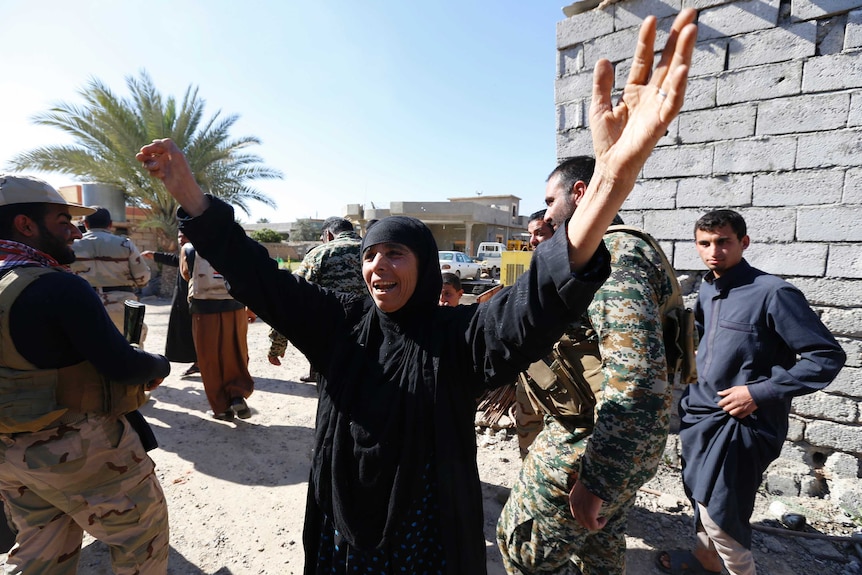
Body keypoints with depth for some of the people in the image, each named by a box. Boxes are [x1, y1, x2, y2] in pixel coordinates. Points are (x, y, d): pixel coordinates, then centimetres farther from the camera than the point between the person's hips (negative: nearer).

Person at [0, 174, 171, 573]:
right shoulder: (60, 287, -23)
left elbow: (34, 362, 10)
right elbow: (125, 366, -25)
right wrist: (160, 366, -5)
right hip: (77, 450, -8)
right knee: (143, 532, 13)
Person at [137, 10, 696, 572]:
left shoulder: (460, 334, -20)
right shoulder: (341, 321, -8)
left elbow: (540, 302, -37)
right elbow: (260, 276, -11)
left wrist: (613, 179, -53)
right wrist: (189, 193, -21)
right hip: (341, 529, 4)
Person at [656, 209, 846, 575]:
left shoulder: (773, 293, -18)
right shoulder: (706, 289, 4)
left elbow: (828, 356, -17)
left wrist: (760, 393, -21)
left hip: (739, 423, -7)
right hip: (699, 414, 7)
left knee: (718, 513, 3)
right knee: (700, 496, 22)